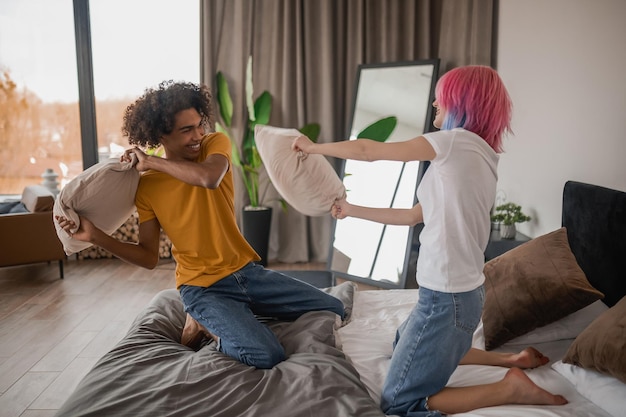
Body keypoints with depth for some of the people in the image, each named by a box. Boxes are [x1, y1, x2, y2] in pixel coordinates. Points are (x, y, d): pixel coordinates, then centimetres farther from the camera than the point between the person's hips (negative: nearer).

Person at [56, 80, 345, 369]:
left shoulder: (215, 143, -5)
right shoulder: (147, 186, -7)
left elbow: (209, 178, -30)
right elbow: (149, 258, -2)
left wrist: (150, 161, -18)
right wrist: (95, 236, -14)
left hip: (247, 271, 4)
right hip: (202, 287, -4)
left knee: (334, 310, 5)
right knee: (265, 356, -27)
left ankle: (240, 317, 12)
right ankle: (204, 322, 1)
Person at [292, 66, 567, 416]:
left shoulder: (458, 142, -15)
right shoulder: (479, 155, 11)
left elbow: (369, 151, -10)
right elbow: (413, 216, 15)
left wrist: (313, 147, 5)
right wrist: (352, 210, 20)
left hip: (447, 297, -9)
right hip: (466, 291, 9)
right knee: (403, 344, 33)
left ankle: (511, 388, 1)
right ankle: (509, 360, 25)